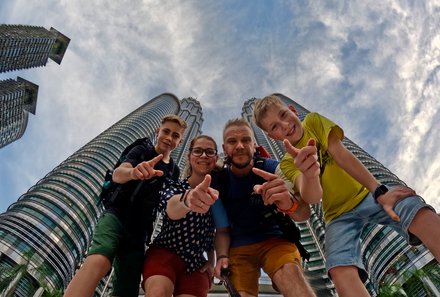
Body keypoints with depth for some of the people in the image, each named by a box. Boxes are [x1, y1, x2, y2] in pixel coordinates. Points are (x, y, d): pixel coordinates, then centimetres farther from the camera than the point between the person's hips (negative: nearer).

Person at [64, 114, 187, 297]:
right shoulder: (141, 151, 5)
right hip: (117, 215, -5)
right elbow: (117, 174, -16)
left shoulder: (174, 171, 17)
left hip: (139, 231, 5)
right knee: (98, 261, -34)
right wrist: (133, 172, -38)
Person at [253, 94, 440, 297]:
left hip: (367, 193, 1)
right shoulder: (287, 164, -1)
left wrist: (379, 192, -24)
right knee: (341, 271, -29)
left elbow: (340, 153, -12)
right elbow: (313, 197, -20)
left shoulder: (313, 121, 2)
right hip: (339, 214, 0)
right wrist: (307, 174, -45)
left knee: (421, 215, -31)